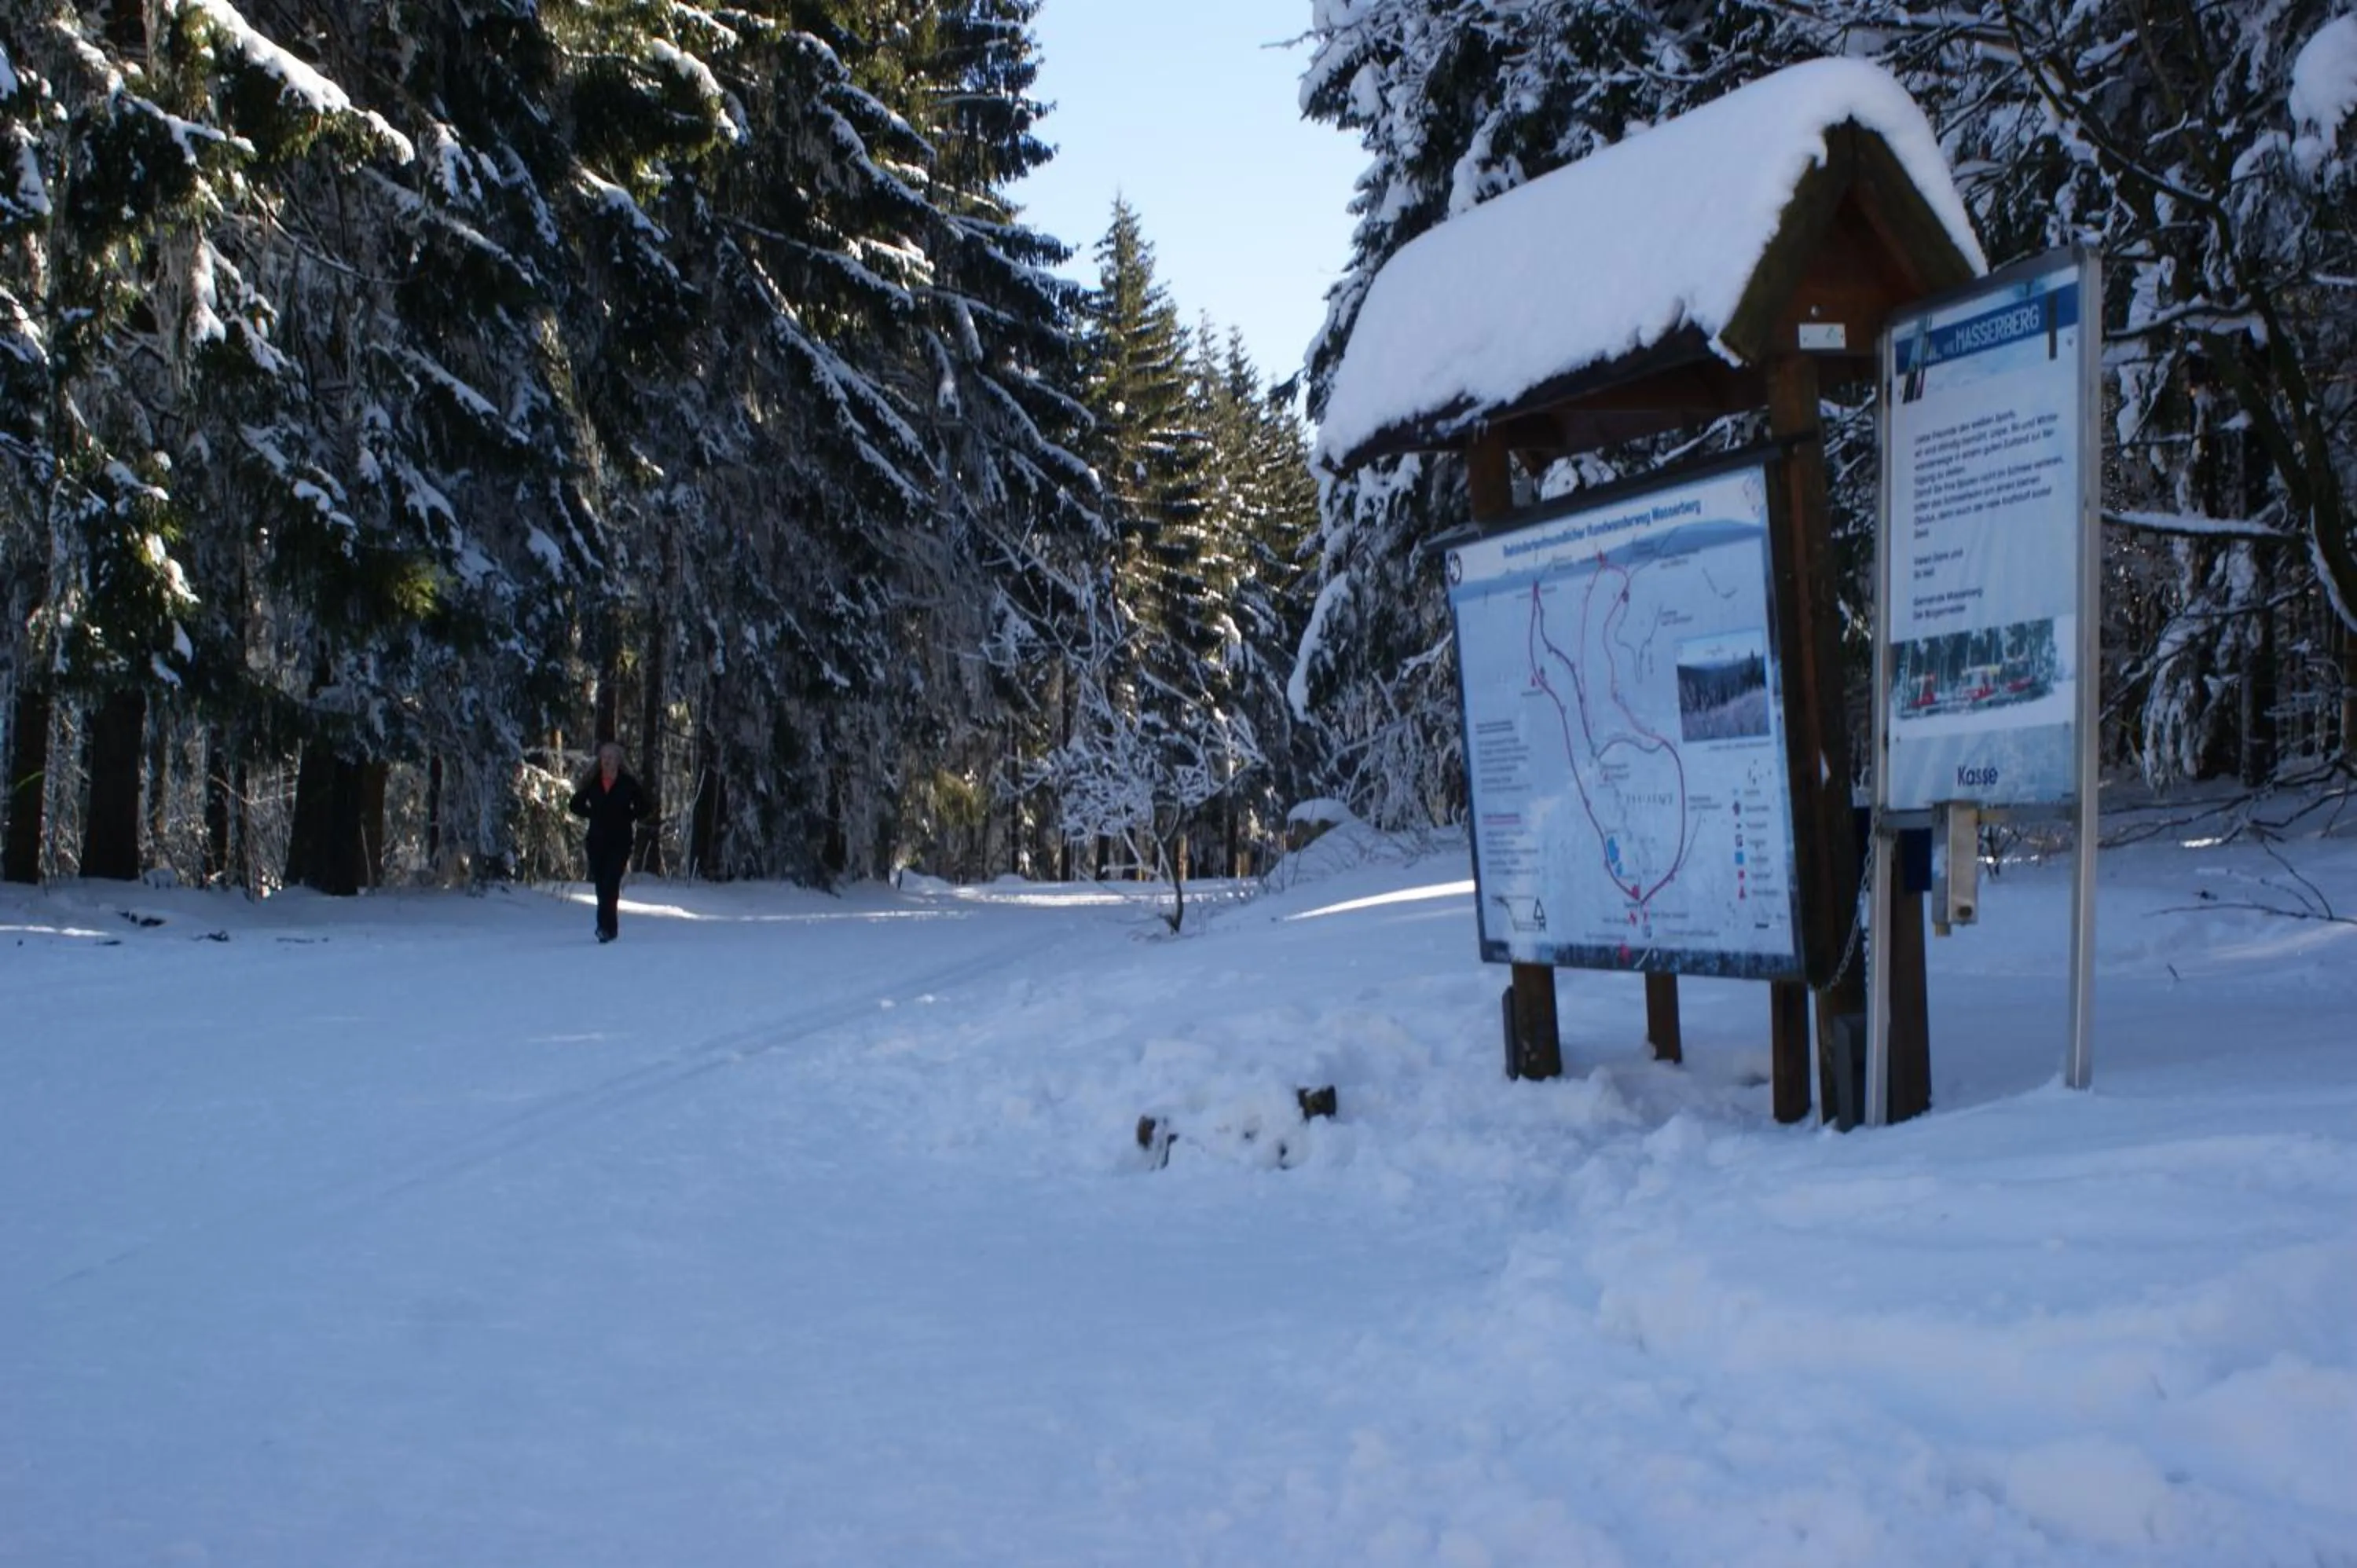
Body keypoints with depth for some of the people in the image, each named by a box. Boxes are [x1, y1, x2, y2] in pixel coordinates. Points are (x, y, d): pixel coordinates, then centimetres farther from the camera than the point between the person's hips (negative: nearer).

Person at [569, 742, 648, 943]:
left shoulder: (628, 783, -1)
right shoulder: (592, 783, 4)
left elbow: (642, 807, 7)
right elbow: (576, 804, 16)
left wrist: (626, 818, 0)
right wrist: (594, 815, 7)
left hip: (620, 841, -3)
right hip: (596, 841, 3)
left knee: (610, 883, -15)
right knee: (601, 884, 6)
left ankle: (606, 926, -20)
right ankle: (610, 926, 20)